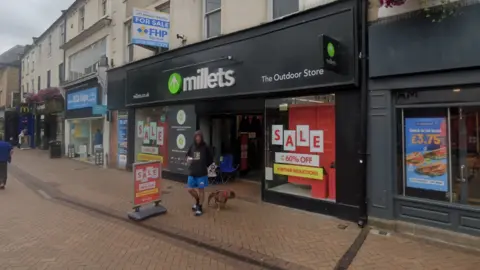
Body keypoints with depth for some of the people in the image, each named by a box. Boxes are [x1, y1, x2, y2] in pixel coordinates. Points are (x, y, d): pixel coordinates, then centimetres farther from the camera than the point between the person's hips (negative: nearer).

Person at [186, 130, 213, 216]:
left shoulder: (205, 147, -8)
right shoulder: (192, 146, 2)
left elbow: (210, 160, 1)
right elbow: (188, 155, 17)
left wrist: (203, 166, 0)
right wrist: (188, 159, -4)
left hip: (202, 173, -4)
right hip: (192, 172, 4)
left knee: (201, 190, 6)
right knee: (190, 189, 9)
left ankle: (200, 208, 21)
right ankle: (197, 201, 37)